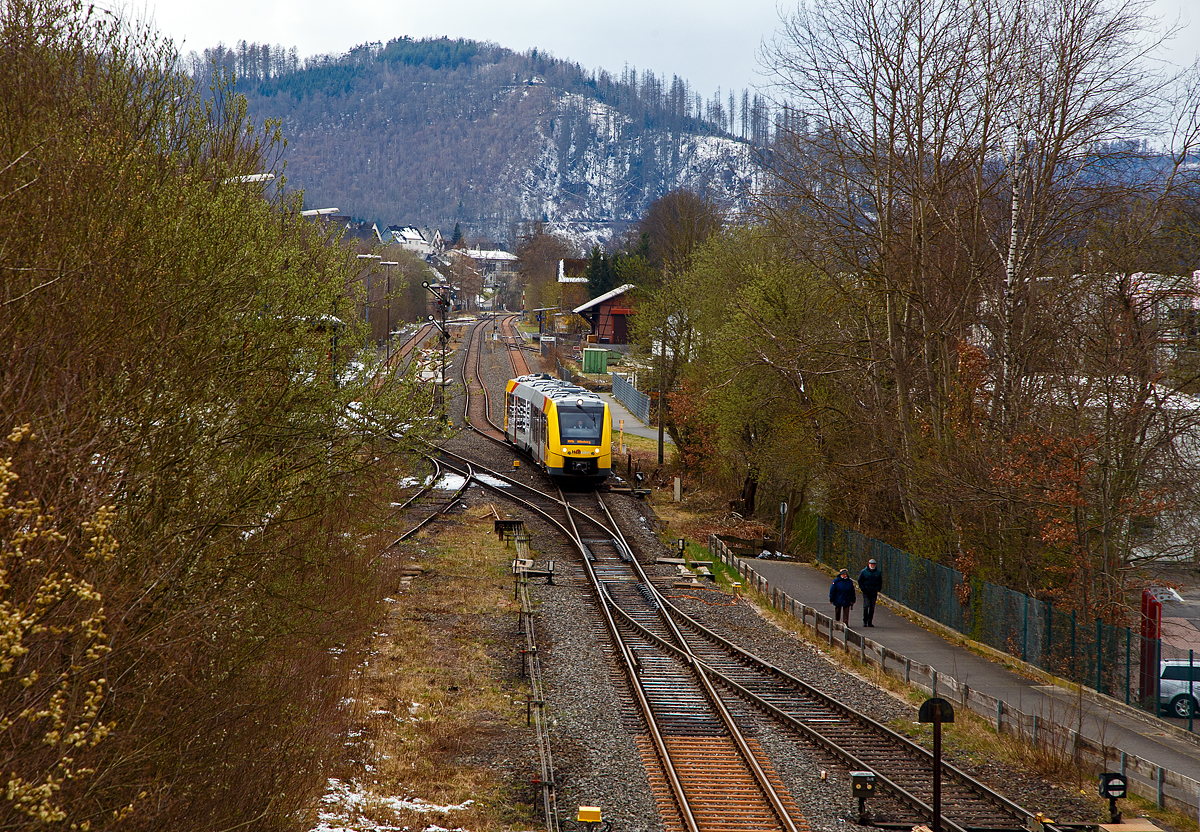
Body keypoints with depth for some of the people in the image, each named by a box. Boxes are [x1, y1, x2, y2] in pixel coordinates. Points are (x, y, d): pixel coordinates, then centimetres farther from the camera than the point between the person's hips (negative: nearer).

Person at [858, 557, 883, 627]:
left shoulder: (878, 572, 8)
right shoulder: (864, 572, 1)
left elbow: (880, 582, 18)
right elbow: (859, 581, 6)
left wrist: (878, 589, 5)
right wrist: (863, 589, -4)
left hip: (874, 592, 2)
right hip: (866, 592, -2)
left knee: (872, 608, 3)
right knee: (866, 606, -10)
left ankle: (870, 622, 8)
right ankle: (865, 621, -3)